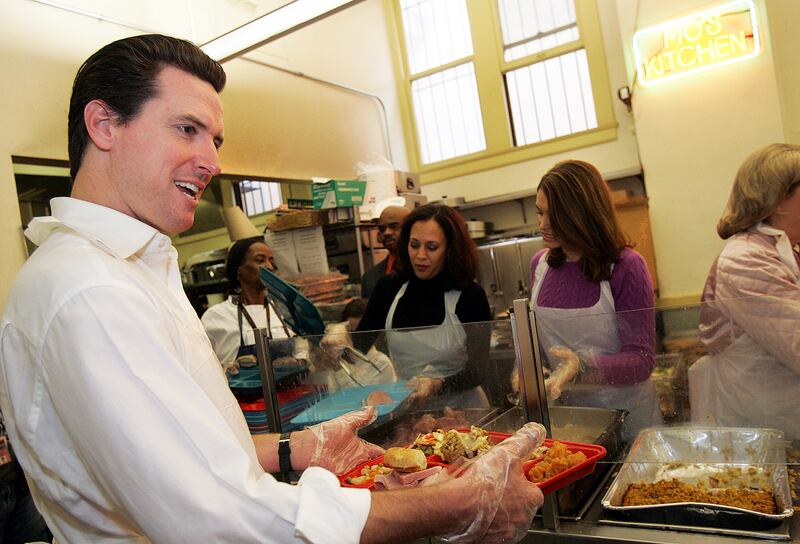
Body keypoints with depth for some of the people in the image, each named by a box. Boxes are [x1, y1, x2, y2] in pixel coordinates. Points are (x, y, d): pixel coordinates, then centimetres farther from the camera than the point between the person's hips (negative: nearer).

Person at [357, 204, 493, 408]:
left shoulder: (470, 296, -6)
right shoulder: (389, 288, 3)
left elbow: (479, 369, -4)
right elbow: (358, 345, 8)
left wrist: (438, 385, -20)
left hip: (460, 408, -1)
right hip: (405, 407, 1)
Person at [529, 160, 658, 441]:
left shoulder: (626, 267, -17)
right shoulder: (540, 264, -2)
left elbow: (642, 359, -18)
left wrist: (583, 365, -34)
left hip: (624, 410, -4)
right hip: (565, 407, 4)